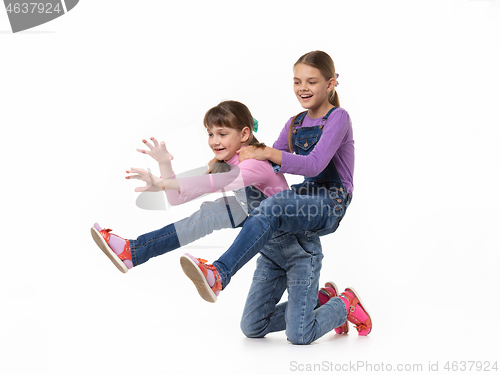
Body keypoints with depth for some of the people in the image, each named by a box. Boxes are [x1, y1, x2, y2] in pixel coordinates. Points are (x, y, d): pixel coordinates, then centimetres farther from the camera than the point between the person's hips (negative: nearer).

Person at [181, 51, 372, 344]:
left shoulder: (338, 118, -5)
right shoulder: (294, 125, 17)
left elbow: (314, 165, -20)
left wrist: (267, 153, -28)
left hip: (329, 207, -8)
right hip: (305, 204, 8)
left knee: (272, 207, -43)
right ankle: (321, 298, 21)